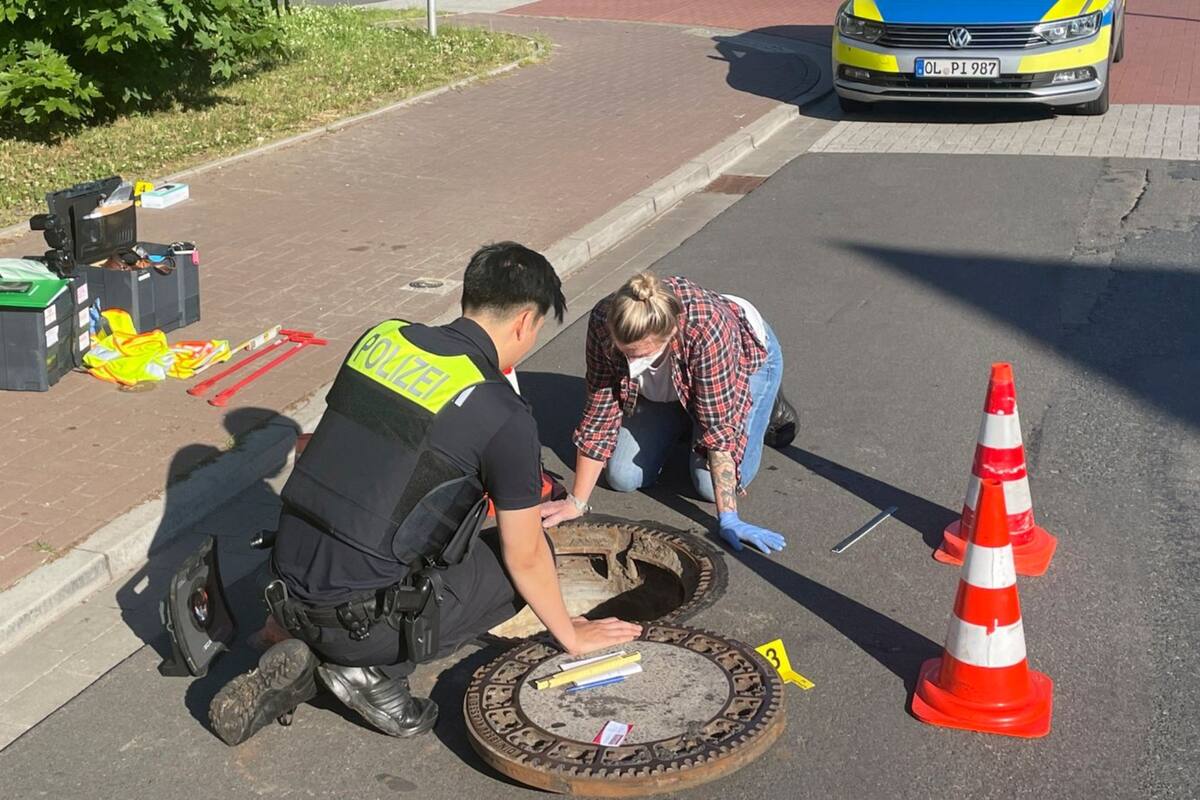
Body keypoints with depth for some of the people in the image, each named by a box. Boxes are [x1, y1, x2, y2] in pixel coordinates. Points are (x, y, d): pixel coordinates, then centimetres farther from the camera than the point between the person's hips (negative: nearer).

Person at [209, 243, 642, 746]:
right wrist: (571, 635, 17)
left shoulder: (381, 339, 5)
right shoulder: (503, 415, -13)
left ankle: (305, 659, 13)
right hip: (360, 622, -6)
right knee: (524, 556, 11)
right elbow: (525, 558, -2)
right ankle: (374, 669, 2)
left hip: (288, 588, 6)